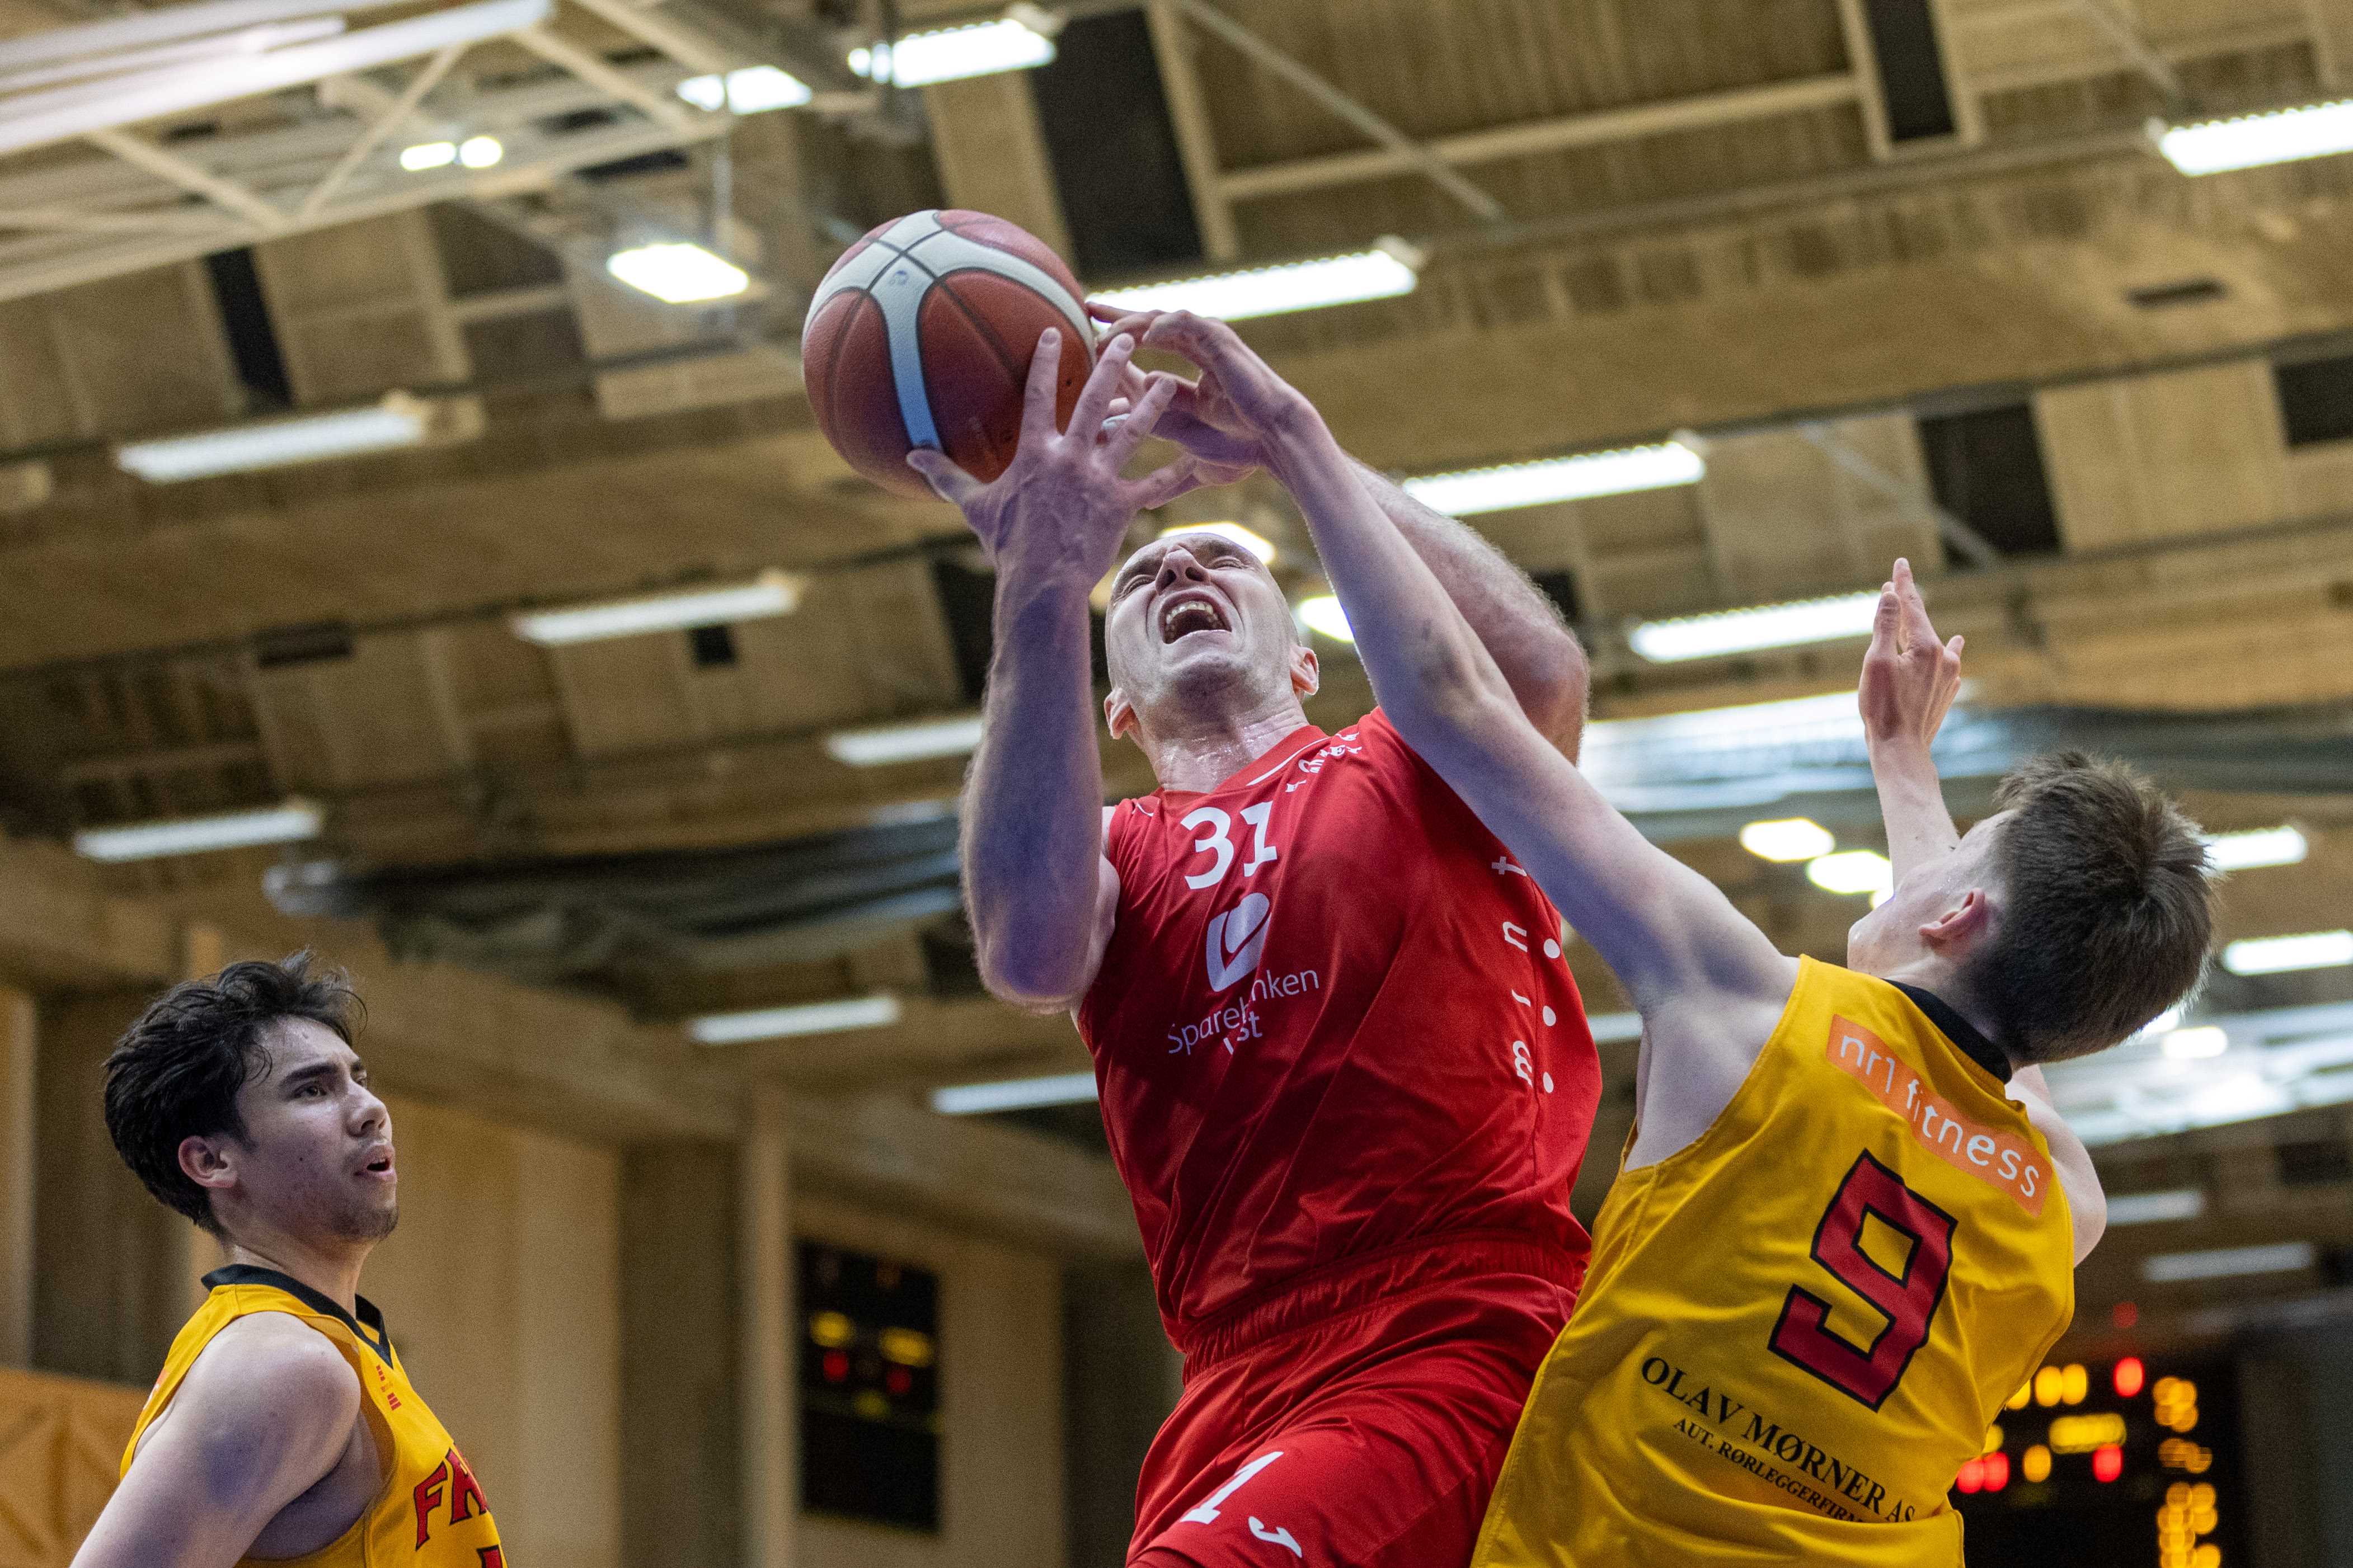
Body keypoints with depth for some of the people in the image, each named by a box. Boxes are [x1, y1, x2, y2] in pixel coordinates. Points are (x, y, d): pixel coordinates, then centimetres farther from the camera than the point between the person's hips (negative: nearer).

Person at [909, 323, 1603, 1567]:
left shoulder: (1411, 766, 15)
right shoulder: (1115, 853, 19)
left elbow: (1538, 675, -11)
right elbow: (1028, 959, -8)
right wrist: (1044, 589, -15)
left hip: (1467, 1356, -4)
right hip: (1244, 1401, 5)